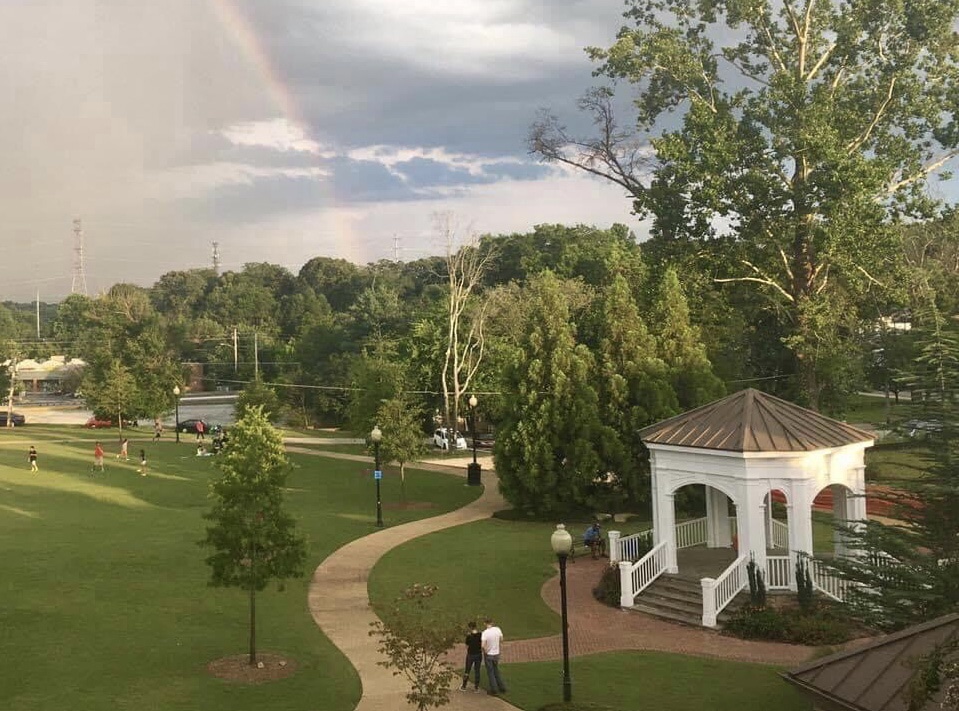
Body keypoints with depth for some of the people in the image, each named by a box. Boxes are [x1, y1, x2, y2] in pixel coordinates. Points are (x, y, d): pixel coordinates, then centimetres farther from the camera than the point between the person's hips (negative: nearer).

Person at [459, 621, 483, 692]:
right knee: (477, 671, 14)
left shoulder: (469, 636, -18)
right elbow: (482, 646, -6)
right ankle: (476, 687, 21)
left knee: (467, 671, 14)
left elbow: (467, 647, -8)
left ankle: (464, 687, 27)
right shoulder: (480, 635, -10)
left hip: (470, 655, -2)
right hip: (479, 654, 3)